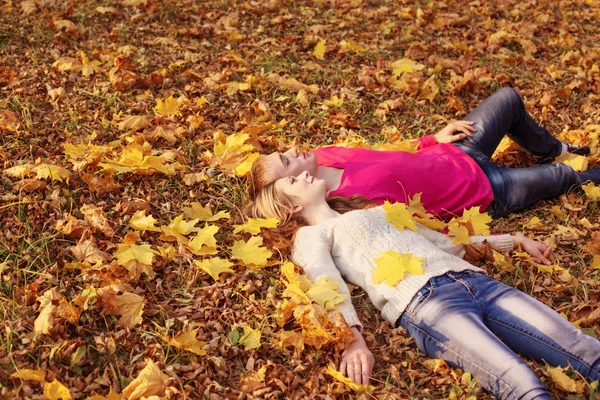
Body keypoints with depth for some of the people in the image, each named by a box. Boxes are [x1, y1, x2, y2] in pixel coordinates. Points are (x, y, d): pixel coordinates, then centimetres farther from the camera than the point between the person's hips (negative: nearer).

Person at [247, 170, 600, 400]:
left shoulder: (378, 211, 37)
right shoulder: (312, 235, 18)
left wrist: (517, 240, 38)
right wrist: (352, 338, -22)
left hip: (475, 278, 6)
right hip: (422, 299, -6)